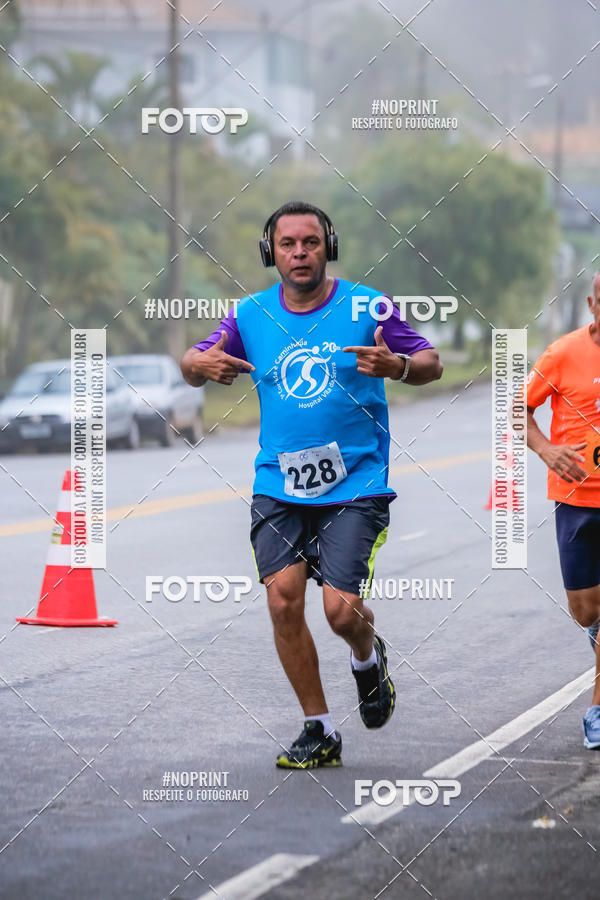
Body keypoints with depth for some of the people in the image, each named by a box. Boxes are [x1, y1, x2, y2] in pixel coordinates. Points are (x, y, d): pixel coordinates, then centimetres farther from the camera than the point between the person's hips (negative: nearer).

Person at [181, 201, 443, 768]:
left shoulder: (366, 307, -3)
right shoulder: (251, 315, 5)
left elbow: (431, 363, -1)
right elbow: (193, 364, 10)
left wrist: (398, 365, -24)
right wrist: (199, 365, -15)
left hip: (355, 484, -3)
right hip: (278, 484, 3)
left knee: (342, 610, -13)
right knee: (283, 599, -10)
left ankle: (367, 659, 25)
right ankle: (319, 731, 5)